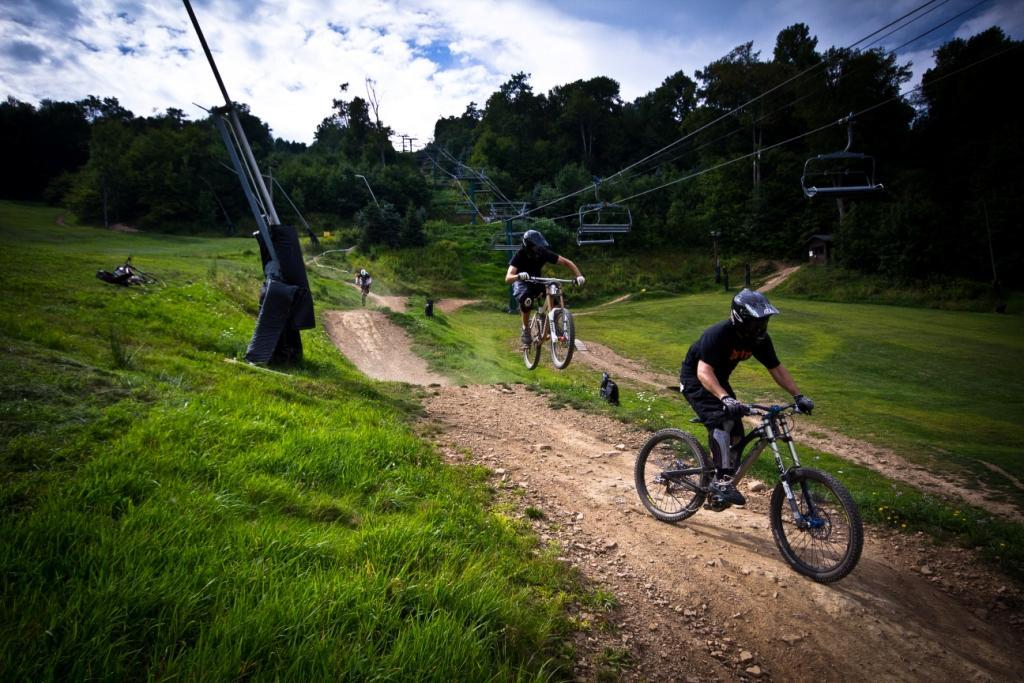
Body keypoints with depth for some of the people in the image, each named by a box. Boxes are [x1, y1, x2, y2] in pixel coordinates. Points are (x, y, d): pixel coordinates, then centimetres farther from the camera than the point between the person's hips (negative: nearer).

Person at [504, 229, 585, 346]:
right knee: (526, 300, -36)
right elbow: (508, 278, -40)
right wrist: (519, 276, -63)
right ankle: (526, 330, -16)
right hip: (522, 283, -3)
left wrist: (579, 275, -31)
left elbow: (566, 262, -15)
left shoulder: (544, 253, -19)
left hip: (537, 281, 3)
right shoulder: (520, 255, -28)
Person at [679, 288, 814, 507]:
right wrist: (725, 398, -55)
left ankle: (716, 481, 17)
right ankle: (722, 482, -23)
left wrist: (798, 396, -11)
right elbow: (704, 372, -42)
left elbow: (776, 368, -2)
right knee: (722, 422, -28)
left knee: (736, 433, 0)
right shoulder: (718, 334, -33)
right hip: (695, 380, -7)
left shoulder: (760, 339, -12)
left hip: (719, 381, 7)